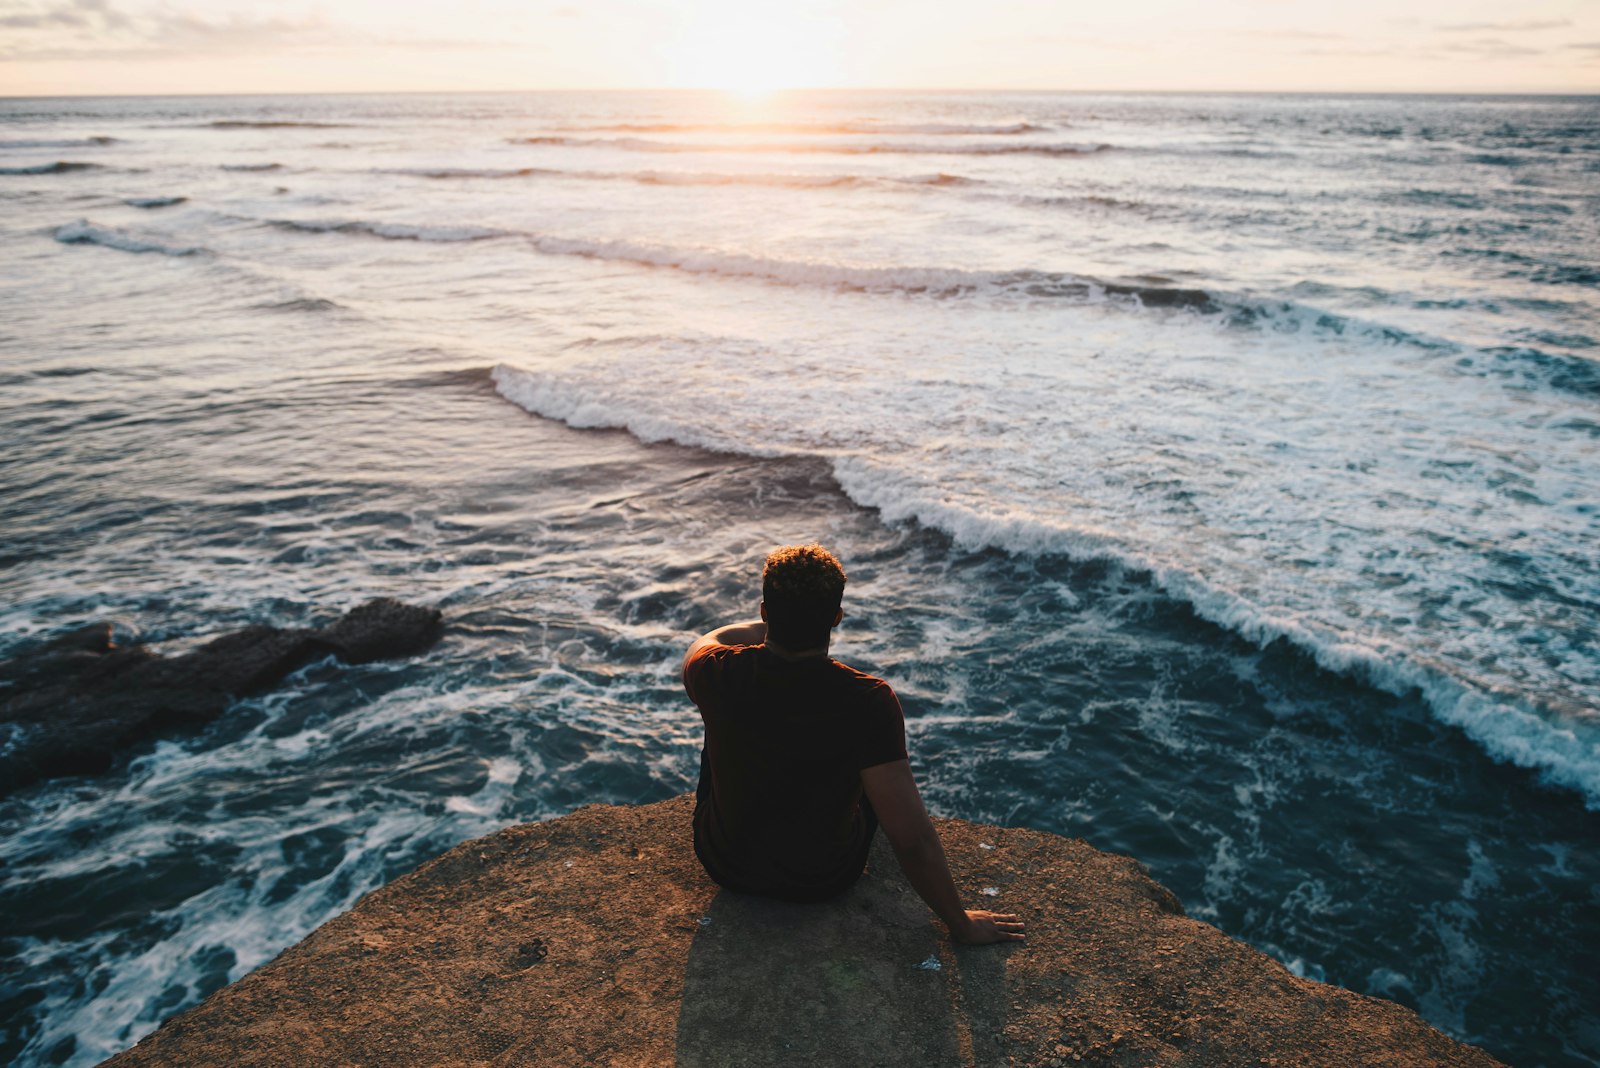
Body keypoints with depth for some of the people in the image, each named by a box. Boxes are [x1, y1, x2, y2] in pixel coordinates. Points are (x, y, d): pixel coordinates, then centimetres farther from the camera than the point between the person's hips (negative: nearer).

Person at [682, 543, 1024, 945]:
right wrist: (960, 923, -10)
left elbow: (704, 641, 5)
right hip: (822, 881, -1)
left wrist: (774, 620, 20)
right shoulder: (868, 702, -31)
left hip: (726, 865, 2)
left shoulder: (719, 674, -24)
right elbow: (913, 840, -27)